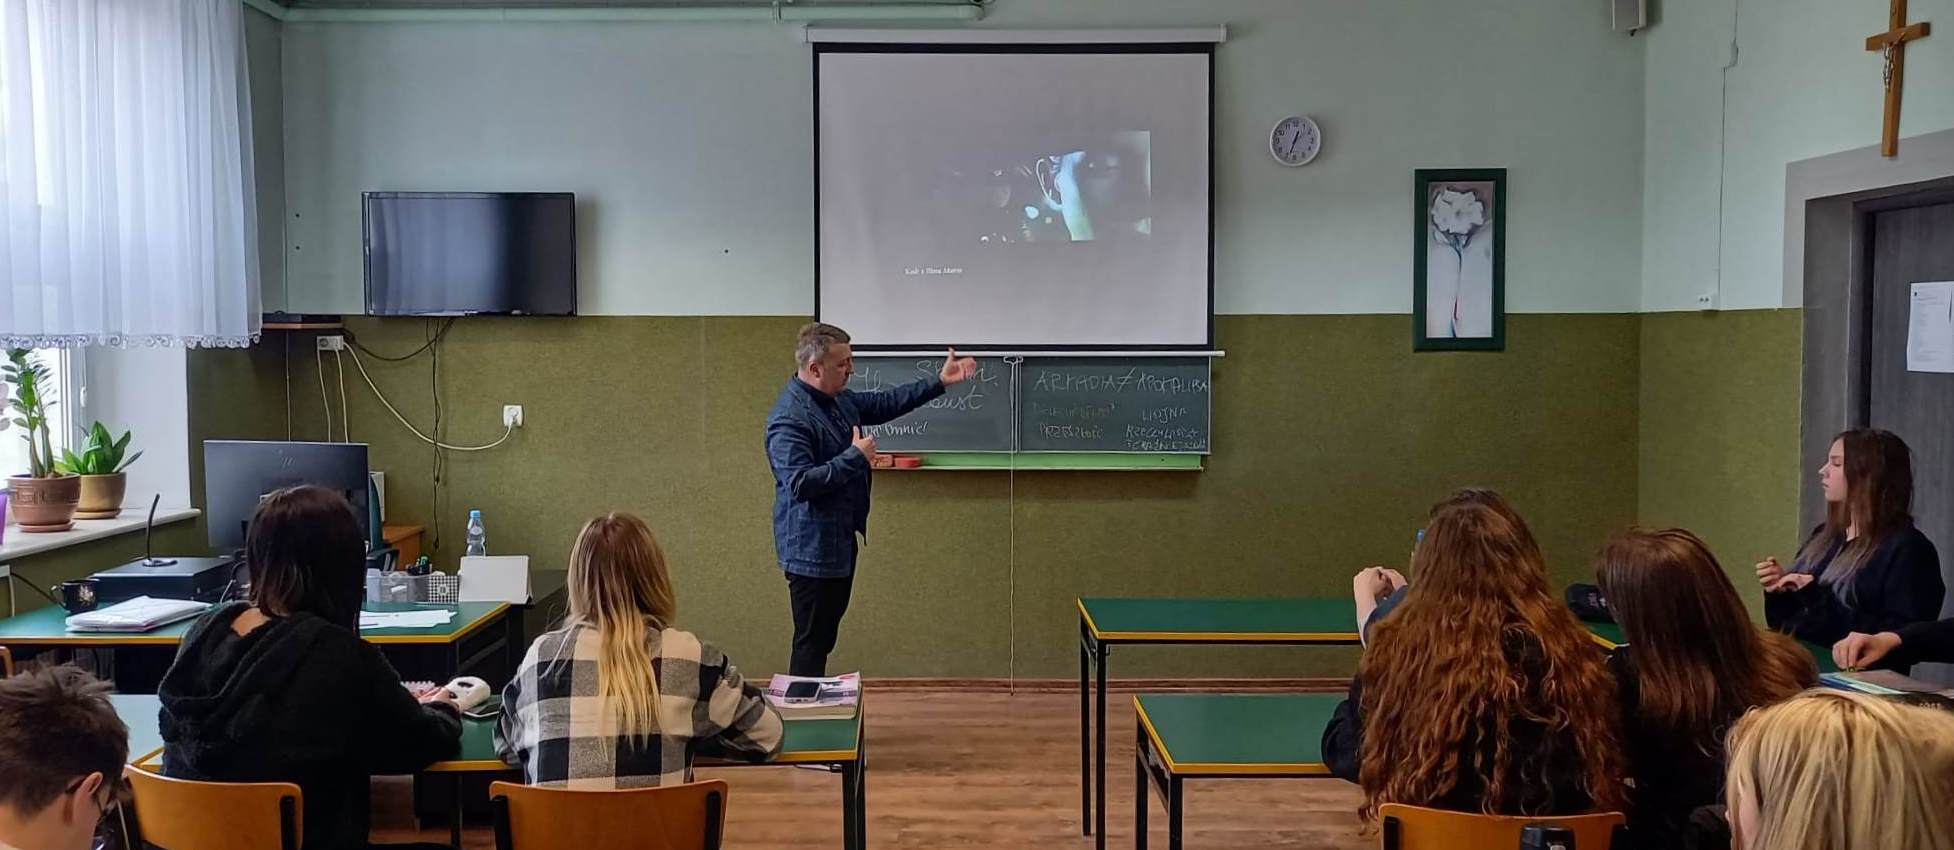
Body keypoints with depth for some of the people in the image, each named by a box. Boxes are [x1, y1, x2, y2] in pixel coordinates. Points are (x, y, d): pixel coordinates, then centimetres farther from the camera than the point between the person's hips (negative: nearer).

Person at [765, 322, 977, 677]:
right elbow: (800, 483, -30)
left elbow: (885, 403, 20)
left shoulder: (840, 399, 6)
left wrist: (939, 381, 15)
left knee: (826, 635, 18)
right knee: (812, 640, -2)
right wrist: (856, 456, -22)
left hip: (841, 540, 10)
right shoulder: (789, 418, -23)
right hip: (812, 548, -10)